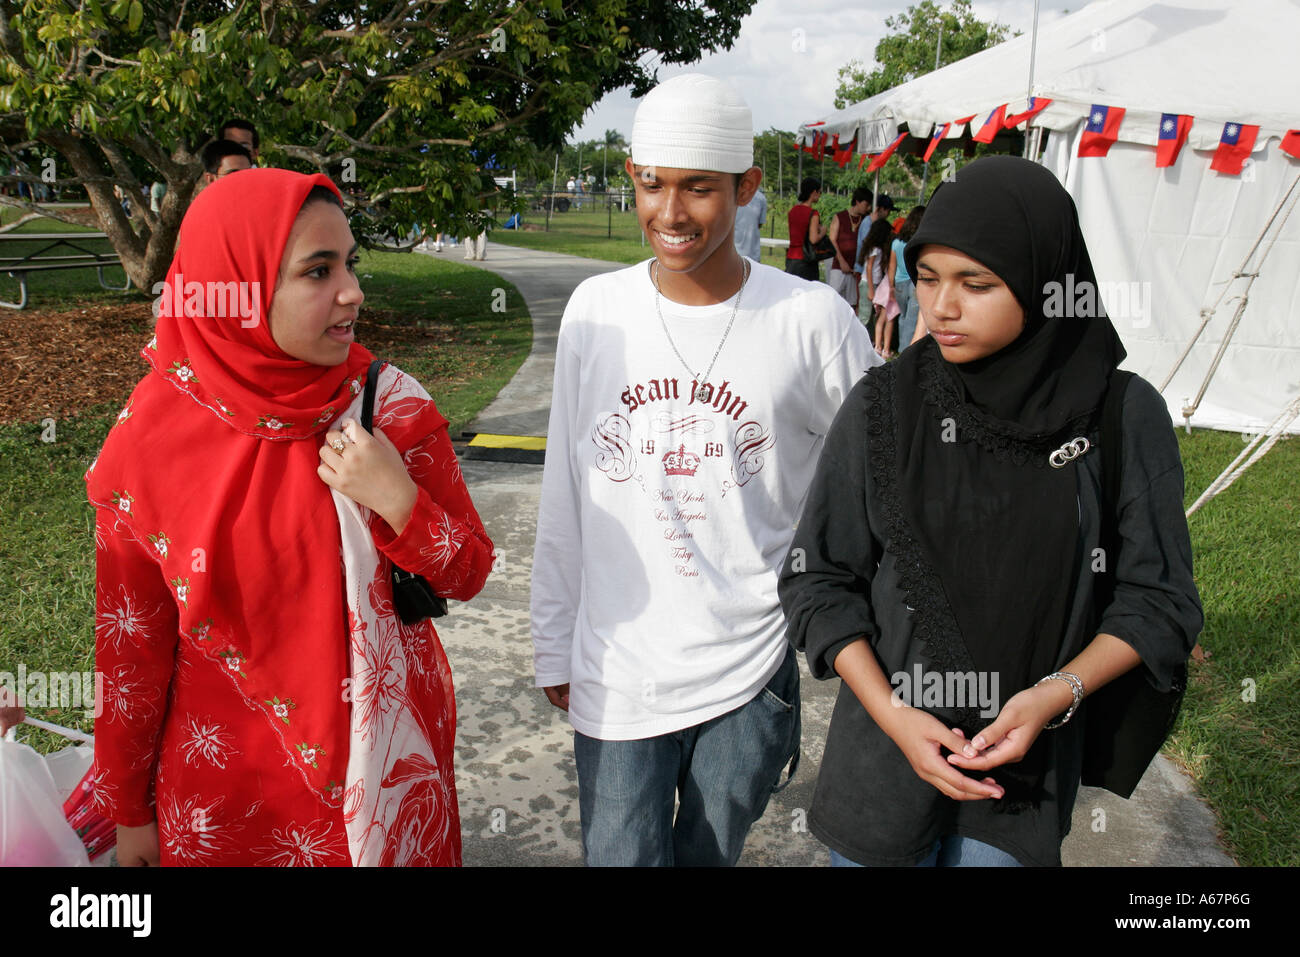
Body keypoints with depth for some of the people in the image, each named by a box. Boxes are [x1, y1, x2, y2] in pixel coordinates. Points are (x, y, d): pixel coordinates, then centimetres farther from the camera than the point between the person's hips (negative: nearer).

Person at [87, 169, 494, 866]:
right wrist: (130, 813, 5)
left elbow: (468, 575, -6)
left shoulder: (390, 405, -13)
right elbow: (133, 642, -4)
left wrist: (398, 500, -26)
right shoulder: (147, 436, -14)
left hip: (383, 762, 1)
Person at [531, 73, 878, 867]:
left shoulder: (814, 320, -9)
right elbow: (565, 499, 5)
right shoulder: (595, 310, -1)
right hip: (616, 674, 1)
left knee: (709, 854, 18)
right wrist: (555, 646, 9)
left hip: (753, 675, -1)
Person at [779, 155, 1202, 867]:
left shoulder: (1125, 420, -9)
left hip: (1028, 763, 1)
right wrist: (891, 714, -15)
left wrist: (1055, 695, -17)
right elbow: (819, 579, -6)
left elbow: (1156, 598, -3)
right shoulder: (883, 407, -10)